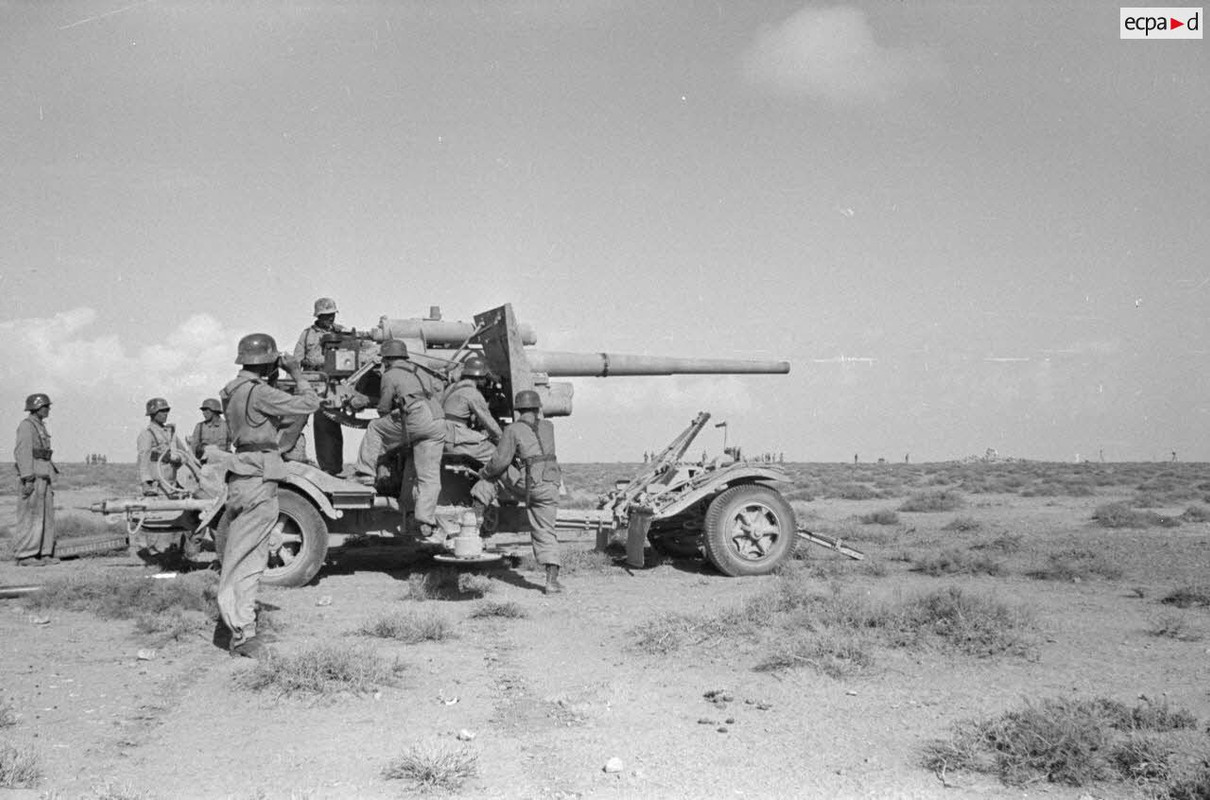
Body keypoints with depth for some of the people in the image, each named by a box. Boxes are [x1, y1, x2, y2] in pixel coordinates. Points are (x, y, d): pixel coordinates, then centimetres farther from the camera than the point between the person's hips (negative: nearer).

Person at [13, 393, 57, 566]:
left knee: (46, 515, 8)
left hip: (44, 476, 9)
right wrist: (28, 479, -22)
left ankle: (44, 554, 12)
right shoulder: (26, 425, -9)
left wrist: (50, 476, 19)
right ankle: (24, 556, -5)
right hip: (33, 476, -9)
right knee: (30, 516, -7)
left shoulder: (40, 426, 18)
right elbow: (22, 453, -16)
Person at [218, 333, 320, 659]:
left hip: (243, 476, 10)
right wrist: (297, 374, 2)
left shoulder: (235, 390, 15)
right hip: (258, 477, -10)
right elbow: (310, 404, -14)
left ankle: (241, 631, 18)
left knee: (248, 558, 13)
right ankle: (243, 633, -3)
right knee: (245, 558, -7)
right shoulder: (258, 392, -14)